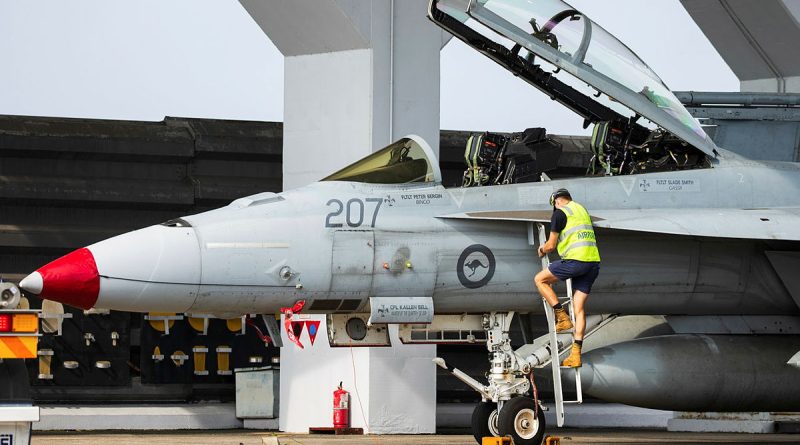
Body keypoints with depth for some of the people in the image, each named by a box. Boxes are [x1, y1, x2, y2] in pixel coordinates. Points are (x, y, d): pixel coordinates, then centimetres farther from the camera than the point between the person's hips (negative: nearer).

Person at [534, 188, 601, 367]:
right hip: (594, 261, 7)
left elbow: (551, 246, -1)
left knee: (540, 279, 12)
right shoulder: (582, 210, 24)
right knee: (579, 309, 8)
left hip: (575, 260, -7)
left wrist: (542, 250, 23)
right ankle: (576, 355, 3)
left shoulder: (560, 213, 0)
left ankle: (562, 318, 2)